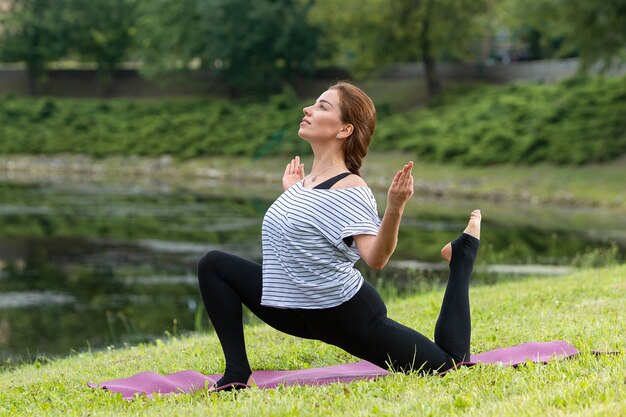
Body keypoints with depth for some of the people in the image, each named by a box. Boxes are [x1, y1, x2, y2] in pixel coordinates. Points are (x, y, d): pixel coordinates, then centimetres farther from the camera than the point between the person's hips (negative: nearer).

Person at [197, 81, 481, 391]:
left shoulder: (349, 189, -20)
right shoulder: (306, 180, 5)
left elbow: (375, 258, -32)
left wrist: (394, 209, -46)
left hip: (347, 315, -8)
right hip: (299, 313, 8)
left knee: (449, 363, -1)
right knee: (213, 265, 5)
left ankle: (462, 252, 18)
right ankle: (238, 374, 0)